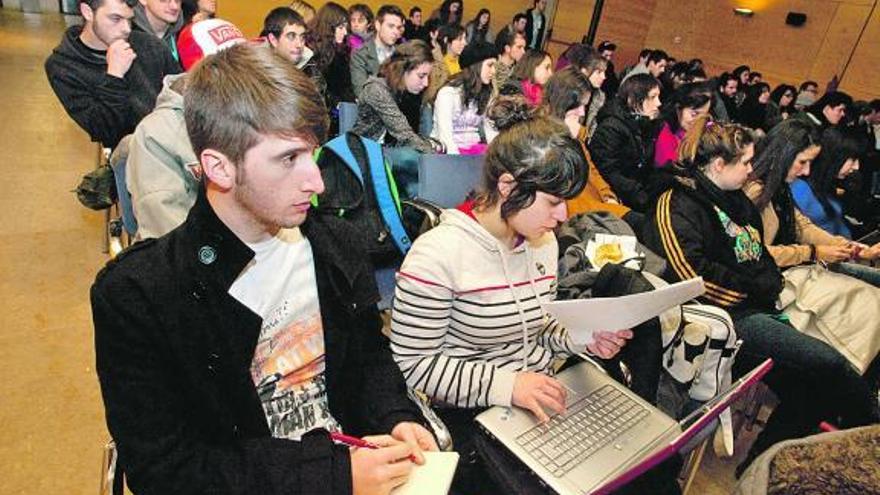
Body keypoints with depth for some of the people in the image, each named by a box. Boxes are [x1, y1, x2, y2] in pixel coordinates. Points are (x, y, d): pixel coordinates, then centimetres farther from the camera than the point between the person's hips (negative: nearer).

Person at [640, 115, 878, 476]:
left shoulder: (735, 199, 20)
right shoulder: (677, 206, -9)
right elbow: (694, 274, -18)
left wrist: (771, 285, 6)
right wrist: (757, 287, -8)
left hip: (758, 310, 9)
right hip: (729, 319, -9)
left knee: (811, 389, -4)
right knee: (830, 364, -18)